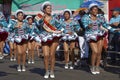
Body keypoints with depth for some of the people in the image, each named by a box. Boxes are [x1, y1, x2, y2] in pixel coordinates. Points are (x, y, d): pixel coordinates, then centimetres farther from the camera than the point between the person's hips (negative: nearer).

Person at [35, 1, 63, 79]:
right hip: (45, 39, 0)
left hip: (54, 38, 0)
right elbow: (38, 24, -18)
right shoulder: (40, 17, 3)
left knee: (52, 55, -4)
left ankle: (52, 71, 9)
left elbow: (59, 27, 14)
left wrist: (58, 32, -1)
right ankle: (47, 72, 7)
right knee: (46, 55, -8)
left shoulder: (54, 18, 8)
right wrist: (42, 18, -32)